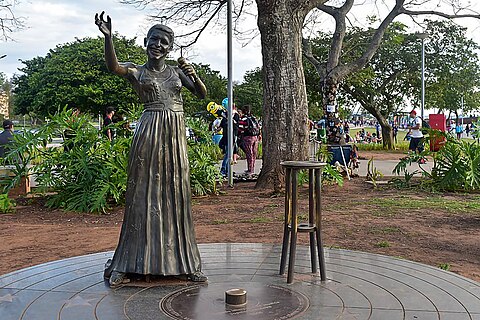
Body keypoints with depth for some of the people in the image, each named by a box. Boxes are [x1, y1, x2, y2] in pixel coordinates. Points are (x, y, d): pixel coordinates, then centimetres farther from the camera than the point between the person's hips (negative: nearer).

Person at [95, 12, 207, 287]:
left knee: (176, 196, 6)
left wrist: (194, 76, -9)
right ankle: (127, 264, 8)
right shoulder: (136, 71, 6)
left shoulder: (176, 71, 15)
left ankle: (183, 262, 14)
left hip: (176, 135, 3)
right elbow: (113, 66, -16)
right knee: (144, 195, -2)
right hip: (149, 133, -3)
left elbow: (202, 94, 10)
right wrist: (108, 36, -32)